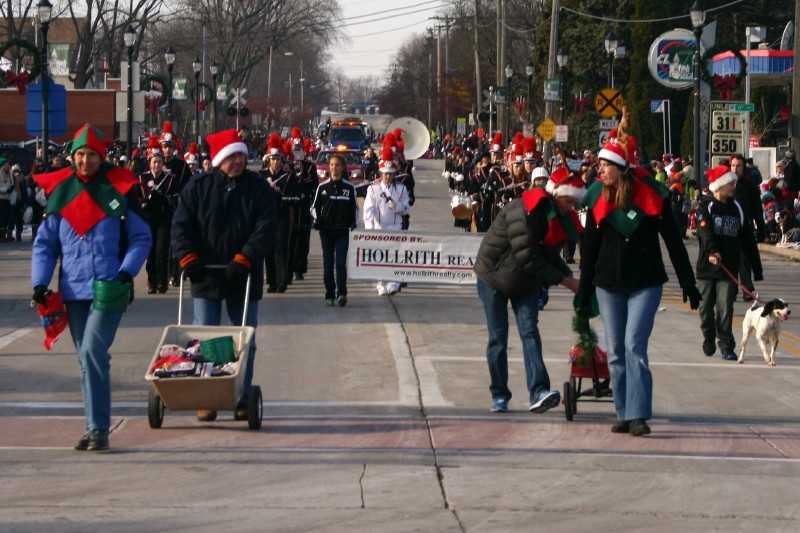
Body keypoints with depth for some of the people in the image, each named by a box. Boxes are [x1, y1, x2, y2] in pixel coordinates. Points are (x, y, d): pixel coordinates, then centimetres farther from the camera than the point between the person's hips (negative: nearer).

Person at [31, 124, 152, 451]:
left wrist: (126, 271, -11)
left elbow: (141, 238, 4)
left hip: (109, 289, -4)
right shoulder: (60, 192, 8)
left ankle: (98, 429, -16)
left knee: (92, 352, -18)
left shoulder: (118, 190, 0)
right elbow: (44, 243, 11)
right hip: (74, 290, 4)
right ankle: (95, 427, 17)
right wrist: (39, 282, -1)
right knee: (87, 359, 10)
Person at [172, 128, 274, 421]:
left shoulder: (258, 188, 2)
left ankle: (243, 398, 14)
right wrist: (189, 258, -15)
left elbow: (265, 229, -6)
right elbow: (181, 225, -1)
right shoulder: (198, 187, 2)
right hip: (206, 276, 0)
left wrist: (244, 259, -17)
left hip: (244, 276, 0)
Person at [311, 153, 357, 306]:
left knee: (341, 263, -12)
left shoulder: (349, 188, 4)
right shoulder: (322, 187, 5)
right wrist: (317, 217, -10)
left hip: (342, 231, -1)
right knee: (328, 264, 3)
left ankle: (341, 294, -16)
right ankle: (329, 295, 9)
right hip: (326, 230, 1)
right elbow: (314, 207, 10)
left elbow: (354, 208, 12)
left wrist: (353, 222, -3)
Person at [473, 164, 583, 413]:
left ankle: (538, 392, -23)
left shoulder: (561, 216, -2)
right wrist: (562, 279, -27)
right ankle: (499, 395, 10)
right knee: (498, 337, 0)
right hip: (494, 277, -6)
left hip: (526, 282, 6)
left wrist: (569, 278, -12)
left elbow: (549, 254, 5)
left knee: (530, 332, -10)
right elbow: (527, 257, -30)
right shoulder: (523, 212, -28)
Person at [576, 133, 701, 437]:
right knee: (615, 352, 5)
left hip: (645, 283, -3)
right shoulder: (598, 199, 2)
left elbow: (673, 240, 0)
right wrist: (583, 293, 8)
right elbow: (589, 248, 8)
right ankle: (624, 415, 14)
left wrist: (688, 283, 1)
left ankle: (638, 415, -16)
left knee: (634, 346, -14)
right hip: (609, 284, 4)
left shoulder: (651, 195, -6)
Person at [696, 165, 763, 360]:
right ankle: (708, 339, 30)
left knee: (725, 307, -7)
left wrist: (757, 268, 10)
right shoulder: (706, 206, -2)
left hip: (729, 267, 1)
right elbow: (705, 230, -20)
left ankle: (727, 347, -2)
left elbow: (748, 240, 12)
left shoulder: (737, 208, 10)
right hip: (707, 265, -1)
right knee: (706, 306, 9)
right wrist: (712, 251, -38)